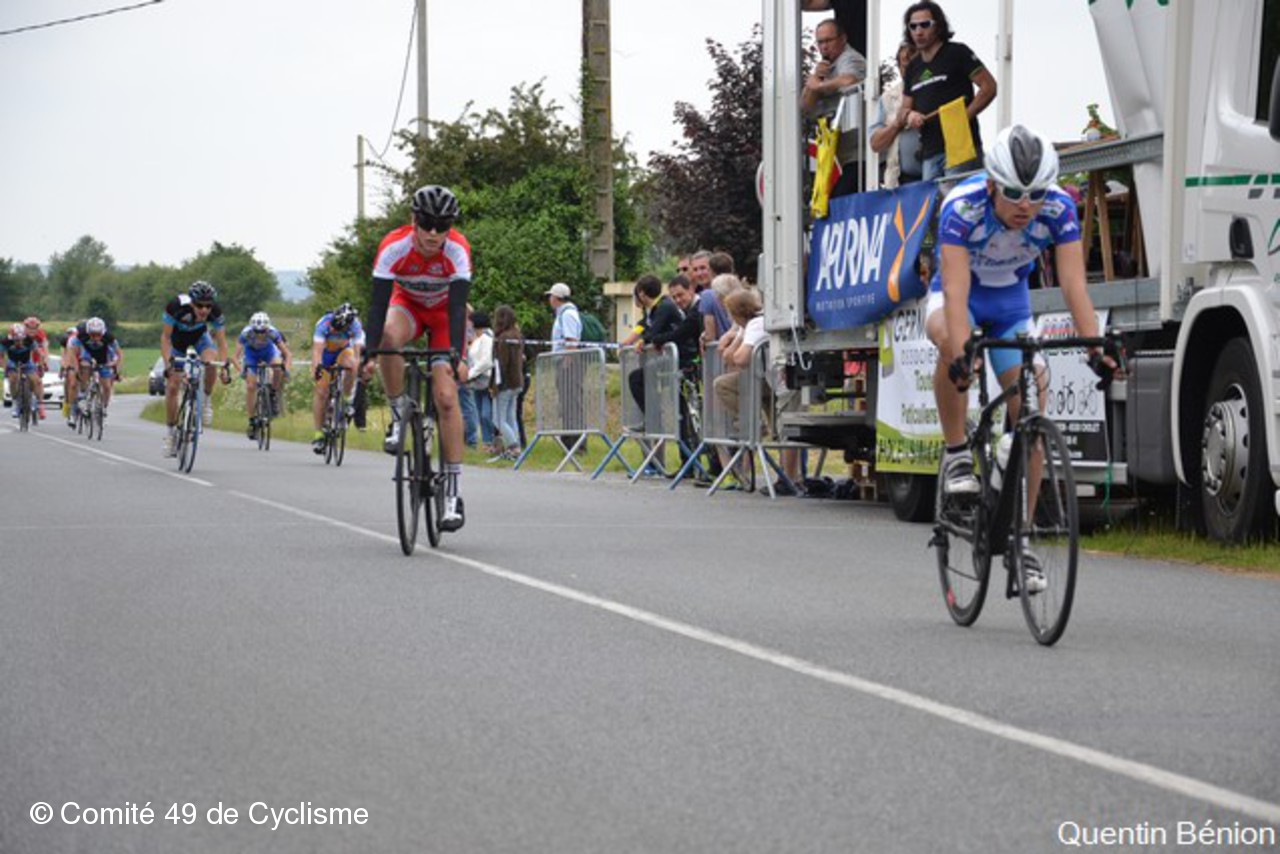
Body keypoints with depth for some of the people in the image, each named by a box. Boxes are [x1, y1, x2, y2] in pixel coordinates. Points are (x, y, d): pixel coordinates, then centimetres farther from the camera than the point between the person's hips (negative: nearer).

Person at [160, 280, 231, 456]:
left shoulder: (215, 311, -32)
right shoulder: (176, 306, -38)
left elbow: (221, 341, -23)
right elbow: (165, 337, -28)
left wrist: (224, 367, -35)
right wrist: (167, 362, -40)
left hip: (199, 336, 1)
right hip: (177, 338, -1)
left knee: (211, 364, -31)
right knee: (172, 387, -7)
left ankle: (206, 400, -6)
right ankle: (171, 430, 9)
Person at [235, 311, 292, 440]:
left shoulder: (273, 333, -35)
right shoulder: (246, 333, -35)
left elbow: (287, 354, -31)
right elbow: (237, 355, -36)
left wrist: (287, 368, -49)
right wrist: (241, 370, -53)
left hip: (268, 351, 0)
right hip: (251, 353, 0)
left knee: (279, 367, -32)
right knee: (250, 387, -12)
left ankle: (275, 398, -9)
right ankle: (252, 422, 1)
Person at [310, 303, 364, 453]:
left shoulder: (355, 326, -30)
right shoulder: (324, 324, -34)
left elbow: (357, 350, -35)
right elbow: (317, 349, -42)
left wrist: (358, 369, -50)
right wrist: (317, 367, -59)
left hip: (343, 350, 1)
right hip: (325, 352, -1)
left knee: (350, 364, -35)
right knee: (321, 391, -12)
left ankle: (346, 398, -14)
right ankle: (318, 434, -7)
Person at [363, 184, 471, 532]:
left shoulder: (457, 249, -30)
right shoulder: (394, 247, -30)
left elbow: (458, 305, -35)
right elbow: (379, 303, -33)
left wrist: (457, 355, -47)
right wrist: (370, 353, -43)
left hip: (444, 312, -1)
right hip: (407, 305, 1)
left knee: (446, 397, -15)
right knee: (389, 336, -37)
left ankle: (453, 492, -12)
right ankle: (399, 414, -14)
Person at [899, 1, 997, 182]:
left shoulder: (957, 53, 1)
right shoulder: (913, 67, 19)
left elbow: (989, 87, -5)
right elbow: (905, 108, 25)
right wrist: (910, 115, -1)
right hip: (929, 152, 6)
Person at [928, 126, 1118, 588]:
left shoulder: (1058, 209, -26)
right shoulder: (962, 207, -34)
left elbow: (1074, 284, -31)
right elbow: (956, 290, -42)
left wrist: (1095, 347, -45)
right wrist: (960, 352, -57)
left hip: (1011, 300, 3)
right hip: (960, 294, -3)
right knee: (952, 341, -40)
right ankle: (956, 454, -20)